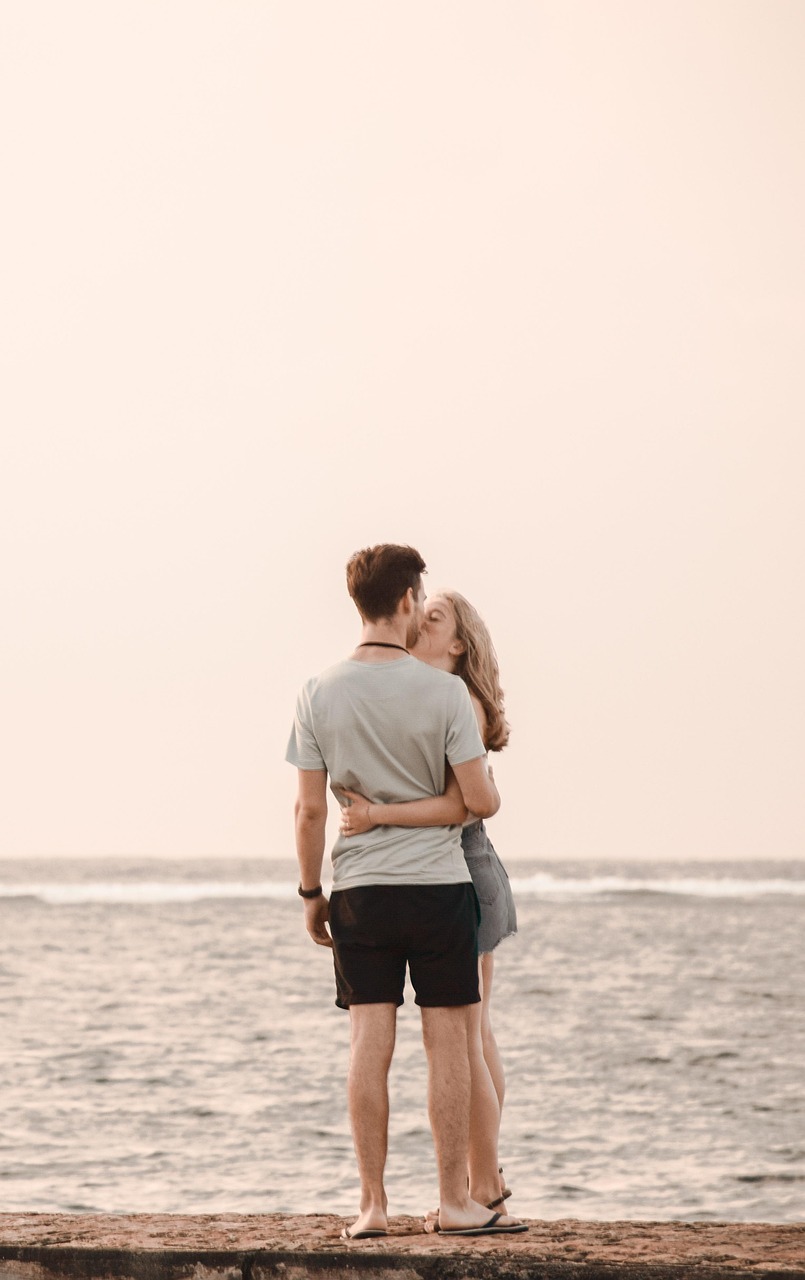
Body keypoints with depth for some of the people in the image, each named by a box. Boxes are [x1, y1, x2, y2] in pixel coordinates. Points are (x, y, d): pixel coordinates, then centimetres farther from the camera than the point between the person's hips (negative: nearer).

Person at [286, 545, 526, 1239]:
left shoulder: (319, 694, -2)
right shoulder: (443, 690, -10)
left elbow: (310, 807, -2)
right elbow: (479, 799, -11)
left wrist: (310, 893, 9)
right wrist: (495, 791, 13)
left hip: (358, 893, 3)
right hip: (439, 882, -2)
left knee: (369, 1045, 3)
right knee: (448, 1044, 4)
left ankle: (373, 1204, 4)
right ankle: (455, 1201, 9)